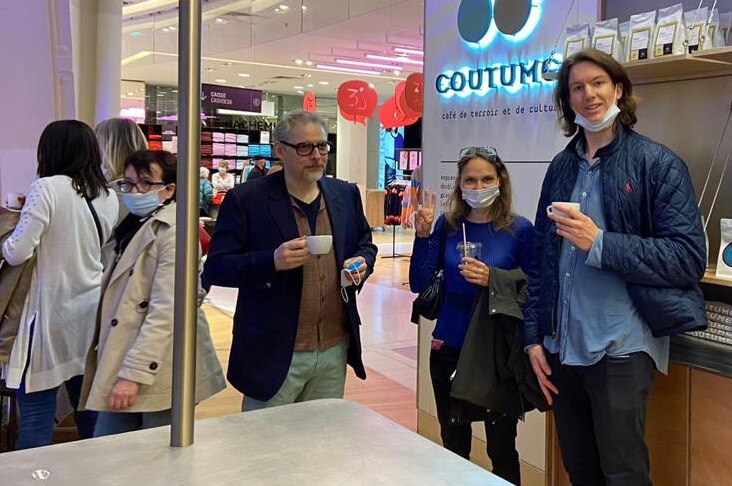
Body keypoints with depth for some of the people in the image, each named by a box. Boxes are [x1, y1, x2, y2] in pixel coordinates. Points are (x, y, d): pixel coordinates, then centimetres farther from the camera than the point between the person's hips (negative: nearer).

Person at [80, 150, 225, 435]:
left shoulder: (173, 230, -11)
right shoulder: (132, 227, 17)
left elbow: (165, 311, -19)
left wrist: (135, 374, -20)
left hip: (158, 372, -8)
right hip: (119, 366, 8)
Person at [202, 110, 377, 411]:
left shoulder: (346, 195, 7)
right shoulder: (246, 200, -8)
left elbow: (366, 245, 19)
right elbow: (215, 268, -10)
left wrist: (362, 263, -5)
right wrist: (271, 261, -26)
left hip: (336, 350, 5)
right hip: (274, 353, -4)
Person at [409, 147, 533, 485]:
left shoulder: (519, 229, -7)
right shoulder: (447, 225, 1)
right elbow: (419, 285, -1)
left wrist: (492, 280, -21)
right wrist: (423, 236, -12)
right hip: (449, 348, 3)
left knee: (501, 448, 7)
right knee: (453, 444, 18)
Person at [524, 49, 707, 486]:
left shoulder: (658, 163, -5)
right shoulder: (562, 167, 10)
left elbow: (689, 257, -13)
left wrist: (600, 244, -21)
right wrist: (534, 335, 6)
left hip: (622, 347, -5)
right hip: (562, 346, 5)